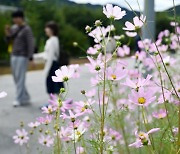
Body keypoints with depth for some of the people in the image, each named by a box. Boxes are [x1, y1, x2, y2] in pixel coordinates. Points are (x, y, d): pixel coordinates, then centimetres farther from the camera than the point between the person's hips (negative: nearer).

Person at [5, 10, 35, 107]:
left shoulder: (27, 29, -9)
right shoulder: (14, 27, 11)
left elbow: (31, 44, -13)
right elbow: (9, 41, 17)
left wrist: (30, 58, -19)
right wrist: (8, 35, -5)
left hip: (22, 56, -8)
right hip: (14, 56, 8)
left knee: (20, 78, -8)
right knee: (16, 78, 9)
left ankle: (19, 99, -3)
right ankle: (25, 98, 19)